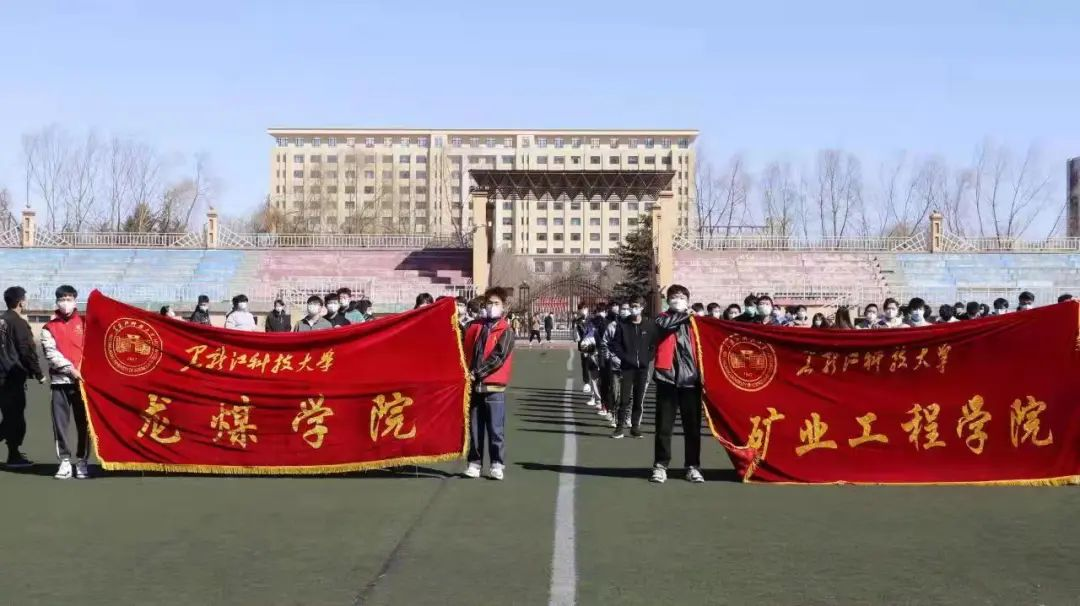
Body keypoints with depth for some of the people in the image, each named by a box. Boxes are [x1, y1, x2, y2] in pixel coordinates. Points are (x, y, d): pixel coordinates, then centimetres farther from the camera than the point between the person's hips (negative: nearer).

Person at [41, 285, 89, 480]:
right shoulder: (49, 327, 6)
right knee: (60, 423, -1)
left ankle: (82, 461, 10)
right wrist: (70, 368, -15)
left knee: (83, 422, 2)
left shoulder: (84, 323, 8)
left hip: (82, 379, 0)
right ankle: (64, 462, 5)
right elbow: (51, 353, -4)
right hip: (60, 381, 0)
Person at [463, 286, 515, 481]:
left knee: (496, 429, -2)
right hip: (474, 386, 4)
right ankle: (474, 462, 15)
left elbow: (498, 357, -11)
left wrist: (477, 373, -14)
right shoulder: (475, 327, 11)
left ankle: (497, 464, 5)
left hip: (494, 387, -4)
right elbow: (466, 351, 13)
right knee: (474, 428, 8)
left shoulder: (505, 331, -1)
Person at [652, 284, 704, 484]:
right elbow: (664, 324, -16)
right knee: (664, 425, 2)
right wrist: (685, 315, -21)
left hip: (690, 378, 2)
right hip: (668, 377, -1)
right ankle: (660, 466, 7)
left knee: (692, 426, 4)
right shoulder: (663, 319, 8)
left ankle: (693, 466, 11)